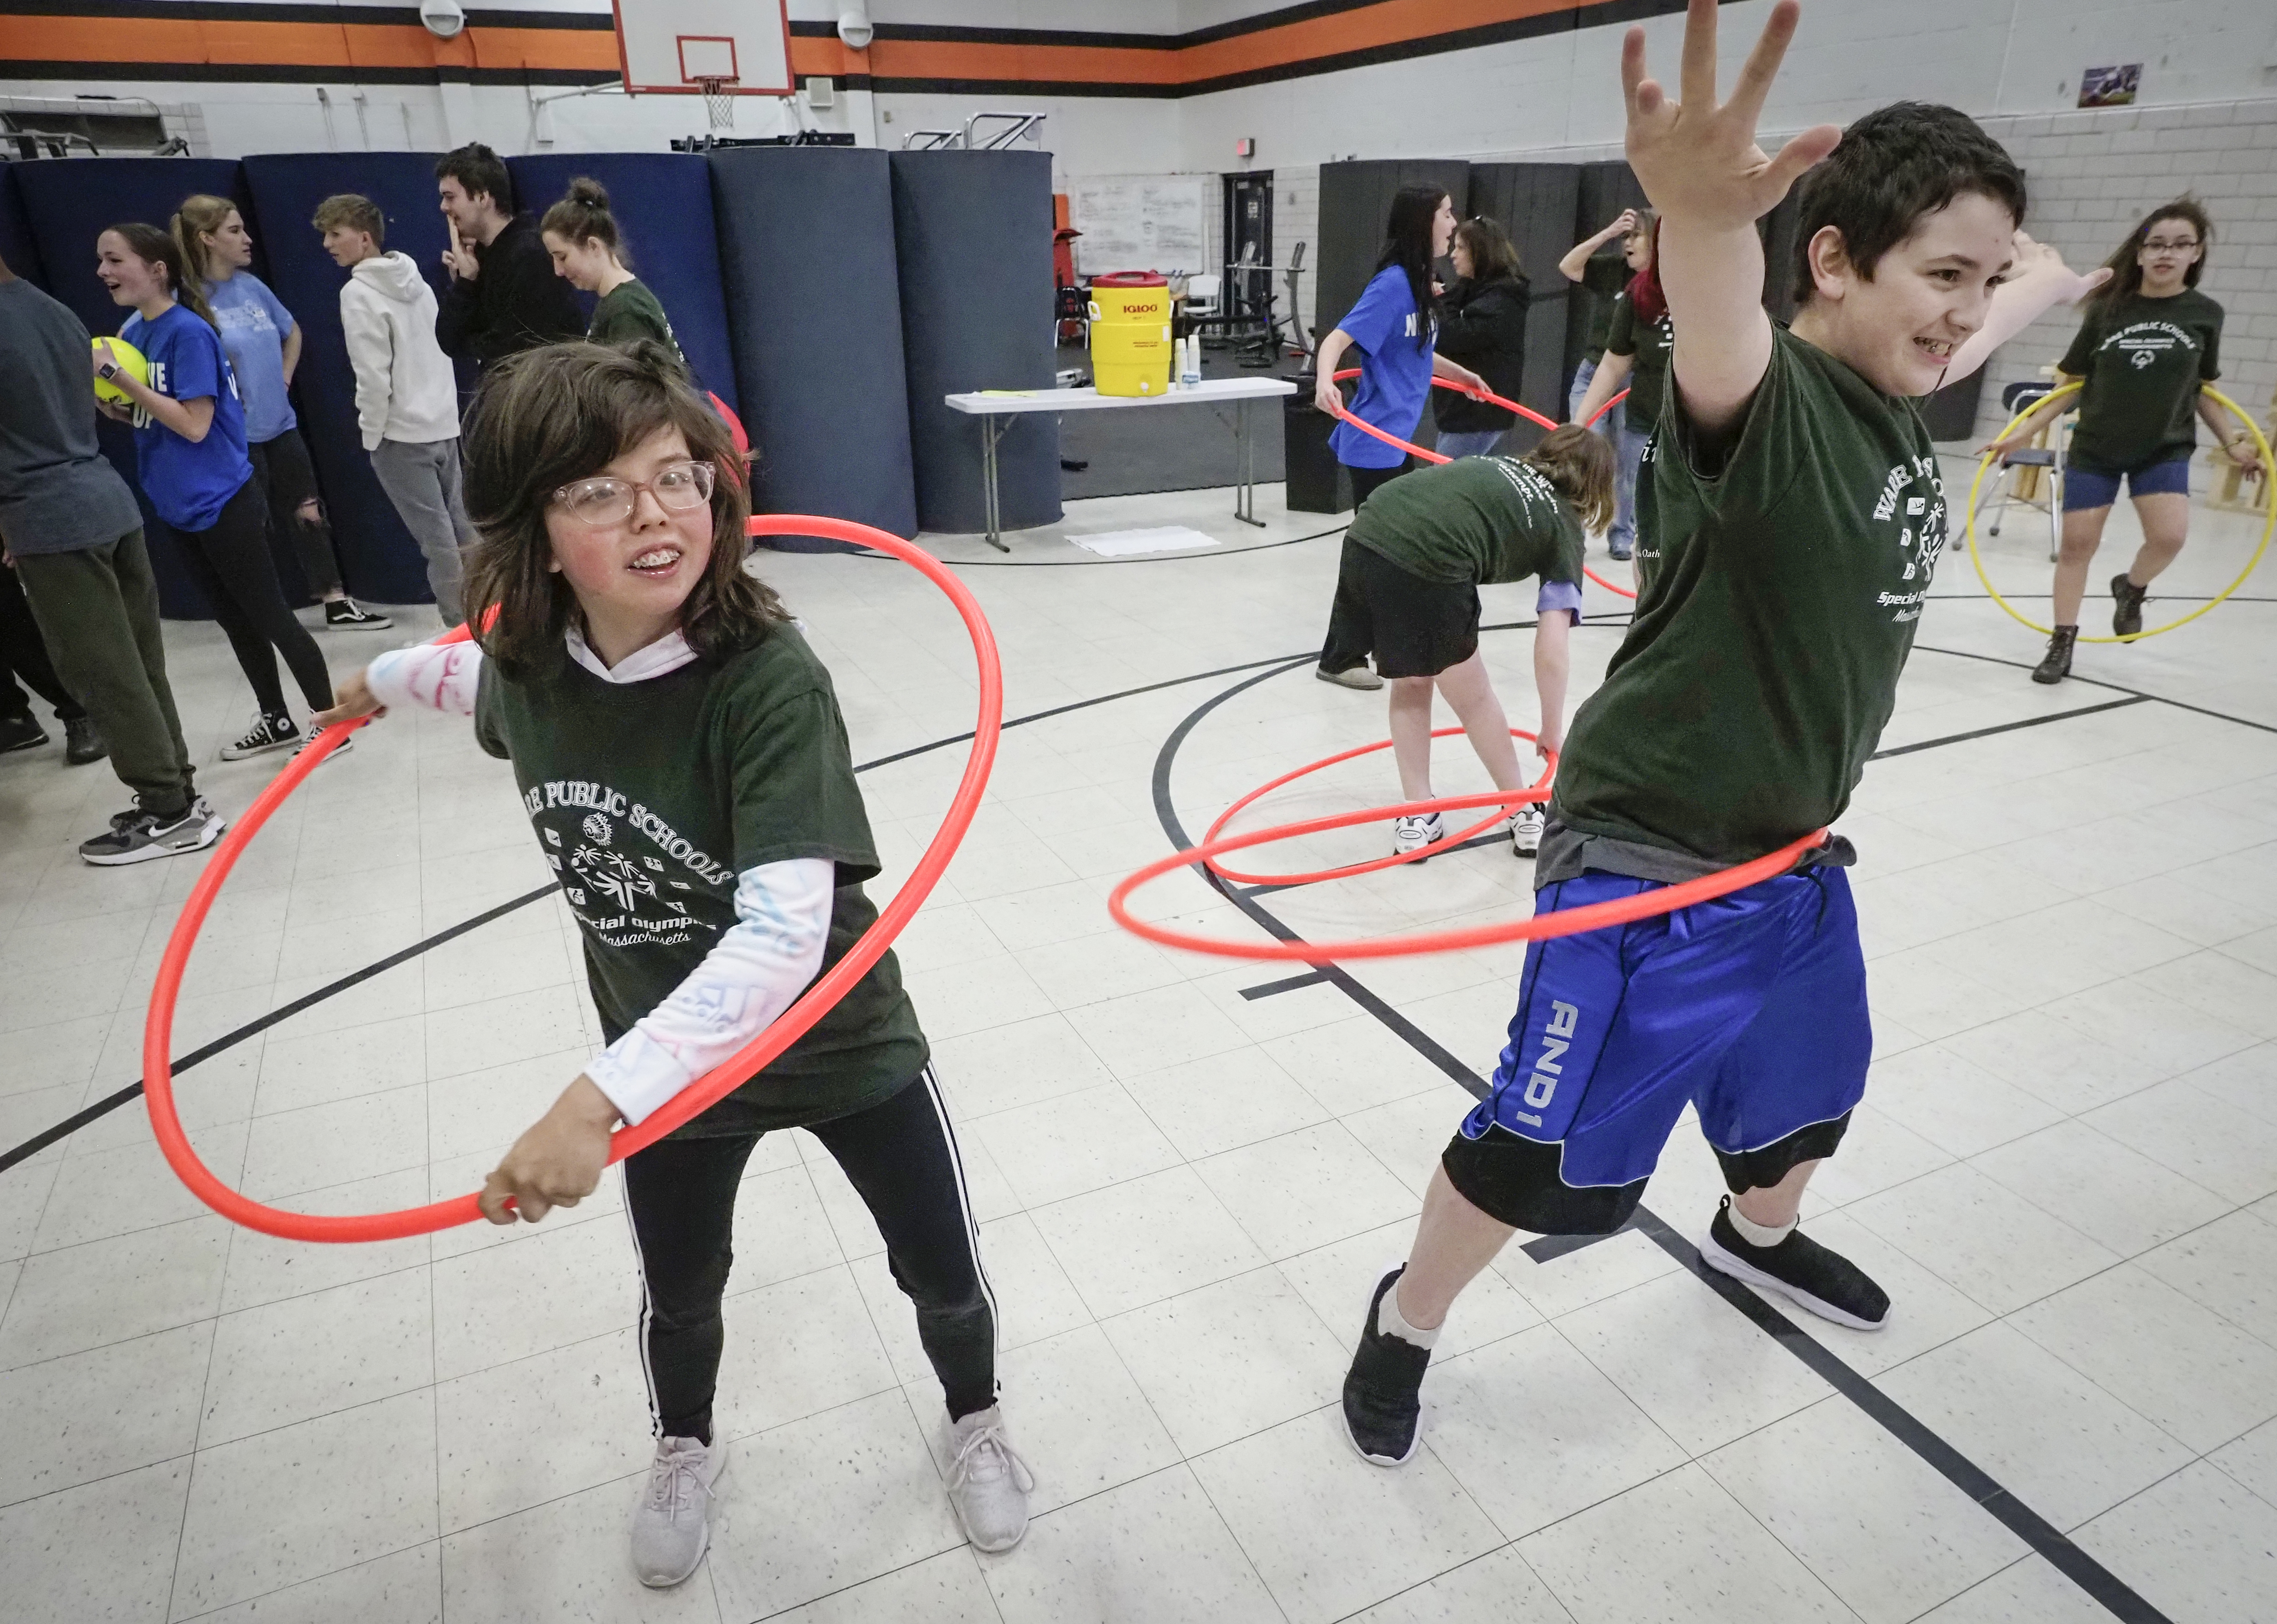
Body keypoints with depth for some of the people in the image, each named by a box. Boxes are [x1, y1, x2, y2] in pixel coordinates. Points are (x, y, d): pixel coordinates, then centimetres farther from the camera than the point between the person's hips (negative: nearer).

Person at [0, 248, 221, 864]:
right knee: (138, 662, 11)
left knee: (105, 675, -2)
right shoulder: (60, 314, 11)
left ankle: (170, 810, 3)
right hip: (107, 499, 8)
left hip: (54, 520, -8)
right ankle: (176, 791, 18)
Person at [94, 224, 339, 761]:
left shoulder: (188, 331, -16)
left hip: (224, 503, -9)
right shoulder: (131, 332, 9)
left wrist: (121, 378, -19)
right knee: (234, 619, 16)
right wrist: (111, 405, -3)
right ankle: (276, 720, 28)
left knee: (269, 616, -2)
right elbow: (152, 419, 16)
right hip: (183, 507, 9)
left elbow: (194, 424, -21)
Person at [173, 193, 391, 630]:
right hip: (236, 437, -6)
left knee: (308, 513, 11)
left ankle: (337, 603, 20)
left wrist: (283, 379, 12)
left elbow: (292, 333, 22)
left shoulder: (251, 286, 5)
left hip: (280, 425, 6)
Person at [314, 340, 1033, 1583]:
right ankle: (687, 1449, 59)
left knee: (942, 1274, 15)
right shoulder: (529, 667, -14)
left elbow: (785, 935, -40)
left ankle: (976, 1422, 49)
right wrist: (389, 676, 33)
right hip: (667, 1060, 5)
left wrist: (598, 1100, -46)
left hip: (839, 1042, -4)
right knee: (680, 1295, 26)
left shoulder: (768, 678, -32)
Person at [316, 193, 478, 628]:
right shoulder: (416, 280, 10)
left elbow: (373, 375, -17)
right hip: (443, 422, 8)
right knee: (459, 525, 13)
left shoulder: (359, 293, -12)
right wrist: (442, 404, 20)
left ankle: (459, 623, 1)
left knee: (435, 535, -3)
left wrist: (371, 434, -7)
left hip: (401, 432, -8)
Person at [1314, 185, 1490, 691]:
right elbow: (1336, 341, -26)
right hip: (1375, 442, -9)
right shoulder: (1392, 283, -17)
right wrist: (1325, 383, -46)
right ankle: (1339, 659, 7)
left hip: (1395, 440, 9)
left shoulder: (1417, 283, 10)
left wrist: (1463, 374, 37)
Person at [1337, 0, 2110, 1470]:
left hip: (1794, 851, 9)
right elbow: (1720, 337, -49)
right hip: (1648, 861, -8)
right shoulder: (1764, 404, -23)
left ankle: (1760, 1234, 61)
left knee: (1812, 1086, 29)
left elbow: (2021, 290, 24)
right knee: (1543, 1152, 0)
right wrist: (1701, 222, -66)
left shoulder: (1899, 407, 2)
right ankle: (1407, 1319, 27)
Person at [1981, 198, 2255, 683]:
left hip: (2166, 448, 0)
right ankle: (2062, 644, 13)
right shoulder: (2107, 309, -4)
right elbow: (2071, 384, 2)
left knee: (2170, 535, -19)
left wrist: (2230, 440, 4)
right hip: (2095, 447, 0)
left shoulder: (2205, 314, 0)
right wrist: (2021, 432, -4)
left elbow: (2202, 388, 10)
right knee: (2077, 543, 1)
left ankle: (2130, 588, 15)